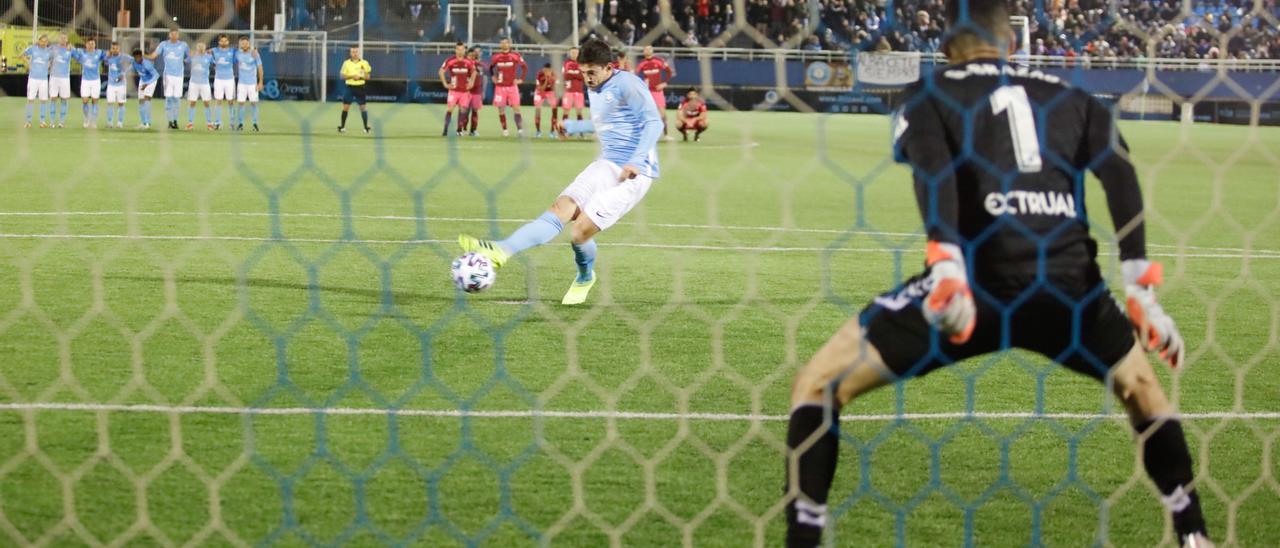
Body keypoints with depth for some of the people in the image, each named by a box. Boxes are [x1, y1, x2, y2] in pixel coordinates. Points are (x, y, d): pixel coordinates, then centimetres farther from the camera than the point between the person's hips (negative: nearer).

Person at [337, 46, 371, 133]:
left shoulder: (364, 63, 1)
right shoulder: (346, 63, 1)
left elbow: (367, 76, 4)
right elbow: (343, 76, 1)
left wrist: (360, 77, -16)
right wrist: (351, 76, -16)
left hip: (360, 87, 0)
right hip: (350, 87, 0)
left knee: (363, 107, 0)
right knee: (345, 107, -2)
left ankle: (366, 127, 8)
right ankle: (342, 126, 6)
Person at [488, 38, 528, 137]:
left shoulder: (515, 56, -3)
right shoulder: (496, 57, 2)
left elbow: (525, 67, 8)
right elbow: (490, 67, 19)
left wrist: (521, 79, 2)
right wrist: (493, 77, 6)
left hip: (512, 86, -1)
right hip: (500, 87, 1)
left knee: (516, 108, -8)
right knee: (501, 109, 2)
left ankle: (520, 129, -9)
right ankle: (504, 130, 12)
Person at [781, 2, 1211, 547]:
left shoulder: (929, 94, 13)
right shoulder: (1067, 97, 22)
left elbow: (932, 169, -9)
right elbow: (1119, 173, 6)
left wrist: (946, 266, -22)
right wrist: (1140, 290, 1)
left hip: (975, 279, -3)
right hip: (1070, 285, 4)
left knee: (818, 384, 10)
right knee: (1140, 384, 34)